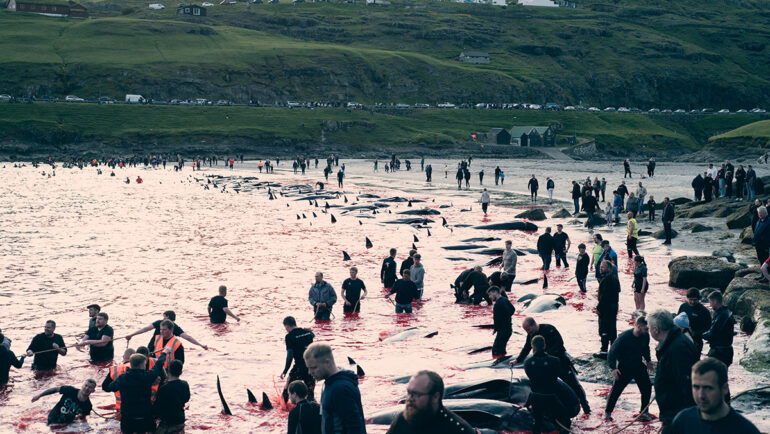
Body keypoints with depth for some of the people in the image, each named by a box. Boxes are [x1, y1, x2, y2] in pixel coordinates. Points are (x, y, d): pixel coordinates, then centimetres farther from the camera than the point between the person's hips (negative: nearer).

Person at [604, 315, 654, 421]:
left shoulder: (645, 336, -9)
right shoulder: (624, 337, -25)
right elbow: (612, 352, -21)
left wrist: (648, 360, 3)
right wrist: (613, 368, -30)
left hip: (639, 366, 4)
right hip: (624, 368, -4)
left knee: (647, 388, -1)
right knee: (616, 390, -1)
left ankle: (644, 412, 17)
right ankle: (608, 412, 18)